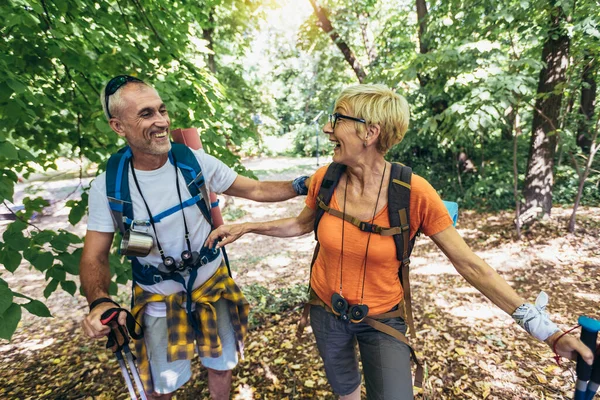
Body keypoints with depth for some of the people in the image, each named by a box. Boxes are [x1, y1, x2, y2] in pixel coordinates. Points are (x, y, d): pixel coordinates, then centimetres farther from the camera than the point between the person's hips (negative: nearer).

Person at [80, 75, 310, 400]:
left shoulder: (196, 162, -16)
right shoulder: (107, 186, -17)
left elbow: (255, 190, -8)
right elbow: (95, 257, -10)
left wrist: (301, 185, -20)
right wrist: (100, 302, -29)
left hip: (211, 281, 1)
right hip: (158, 296, -1)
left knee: (222, 364, 20)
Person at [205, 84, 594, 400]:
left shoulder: (413, 192, -26)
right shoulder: (325, 179, -17)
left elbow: (470, 264, -17)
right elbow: (302, 224, 3)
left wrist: (545, 328, -16)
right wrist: (245, 227, -2)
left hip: (383, 319, -2)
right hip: (327, 311, 3)